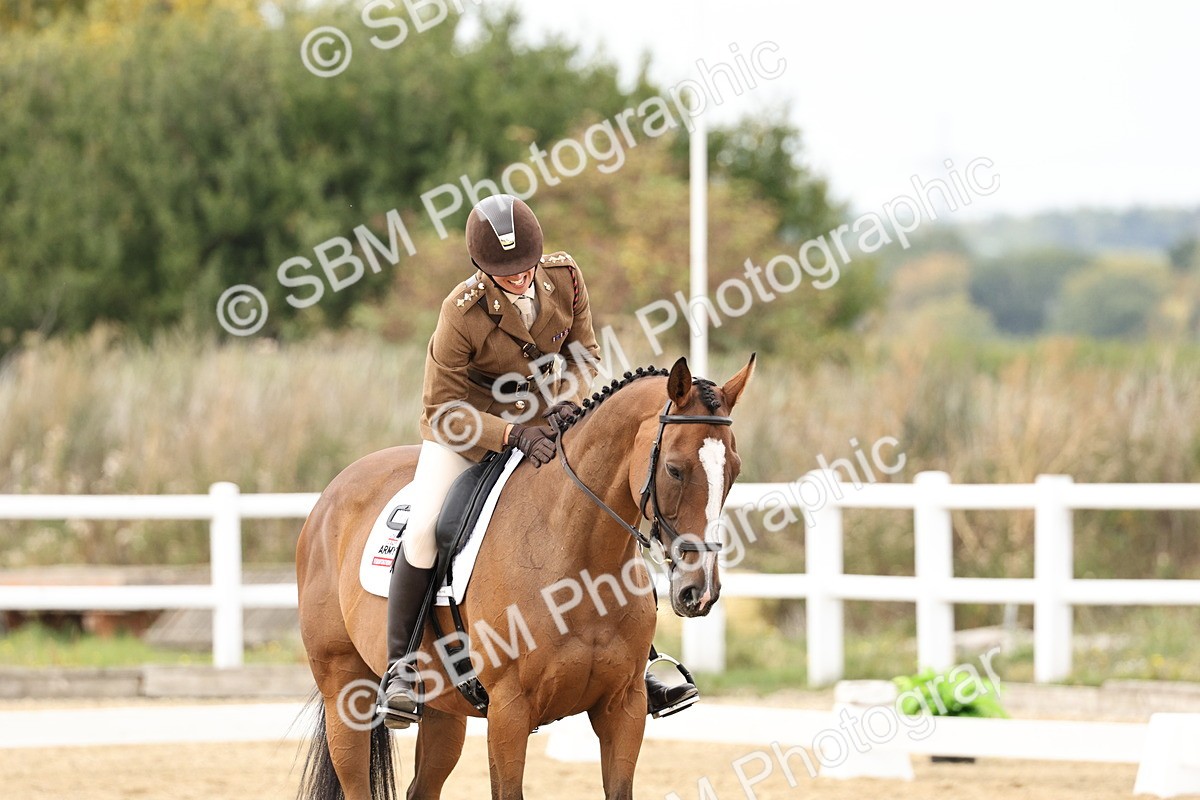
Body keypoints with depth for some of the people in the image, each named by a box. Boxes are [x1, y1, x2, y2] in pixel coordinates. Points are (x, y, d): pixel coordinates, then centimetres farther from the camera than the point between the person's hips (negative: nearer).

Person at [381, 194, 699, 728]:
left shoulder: (564, 277, -14)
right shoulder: (462, 313, -27)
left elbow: (584, 352, 0)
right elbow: (442, 407, -23)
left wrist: (571, 398, -21)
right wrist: (512, 434, -35)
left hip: (544, 424, 4)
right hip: (467, 428, -4)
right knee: (423, 528, -25)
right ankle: (399, 668, -12)